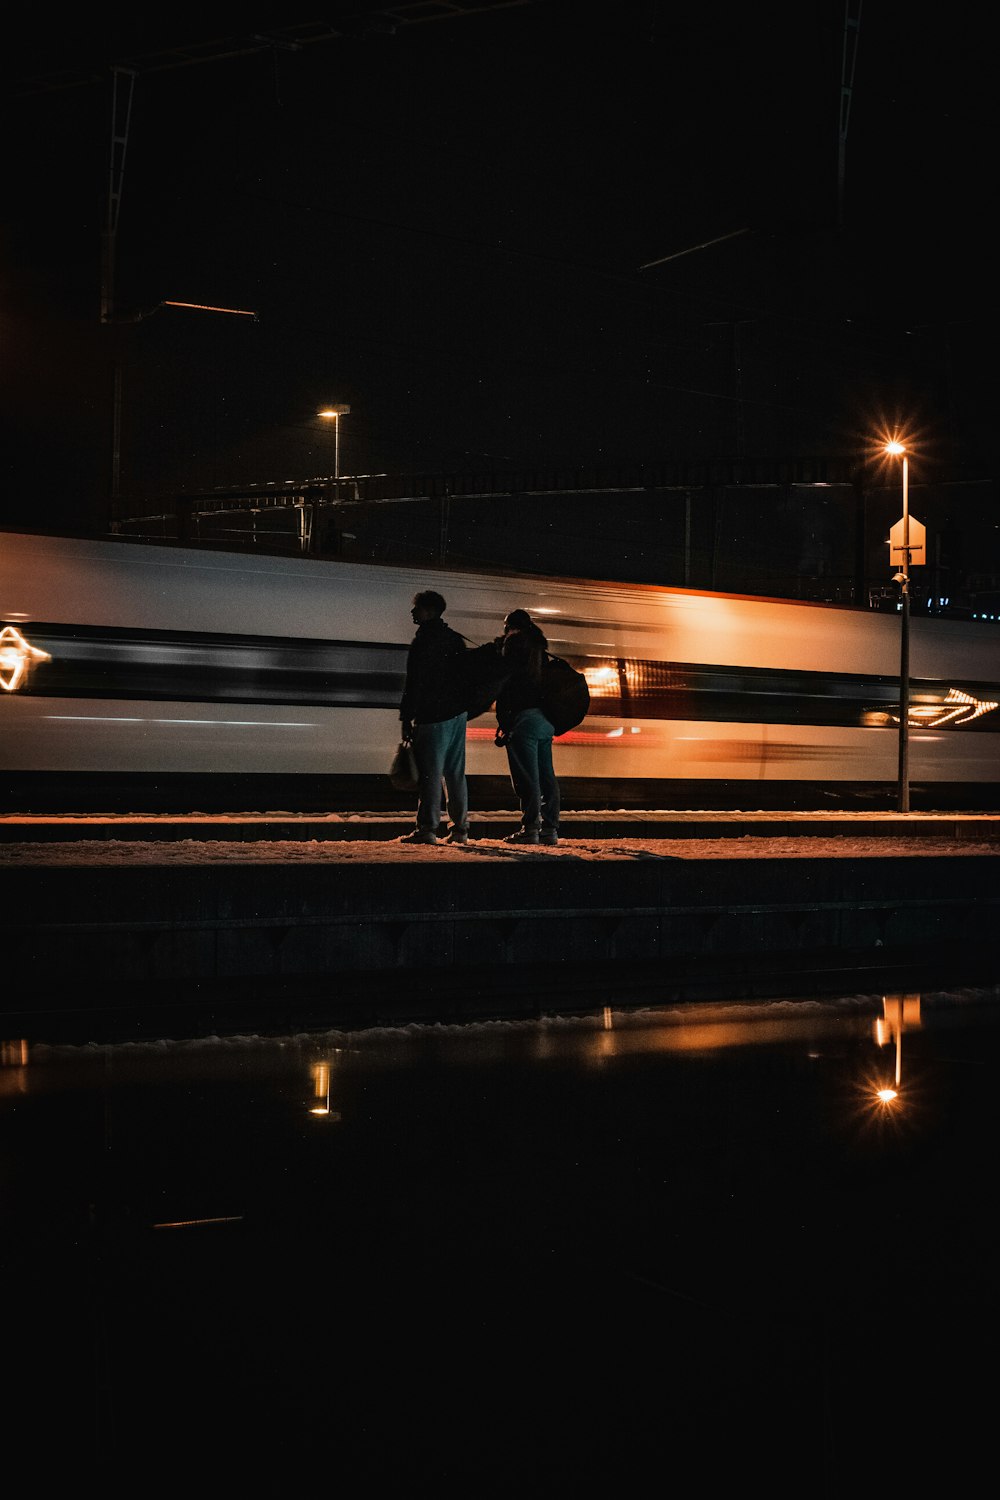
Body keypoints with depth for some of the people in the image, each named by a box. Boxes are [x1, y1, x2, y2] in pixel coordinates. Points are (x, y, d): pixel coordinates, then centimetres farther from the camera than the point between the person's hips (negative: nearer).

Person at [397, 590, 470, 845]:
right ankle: (460, 828, 12)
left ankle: (427, 829, -8)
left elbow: (414, 684, -14)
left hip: (433, 718, -8)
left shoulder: (423, 642, -11)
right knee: (456, 773, 10)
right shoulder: (455, 638, 14)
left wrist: (406, 719, -11)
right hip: (458, 714, 8)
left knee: (430, 774, -7)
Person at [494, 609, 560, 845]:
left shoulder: (514, 642, 0)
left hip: (524, 717, -8)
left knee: (527, 777, -8)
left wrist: (504, 723, -11)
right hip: (545, 719, 8)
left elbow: (507, 683, -9)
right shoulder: (539, 645, 23)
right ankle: (549, 829, 5)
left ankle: (530, 828, -11)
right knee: (546, 777, 6)